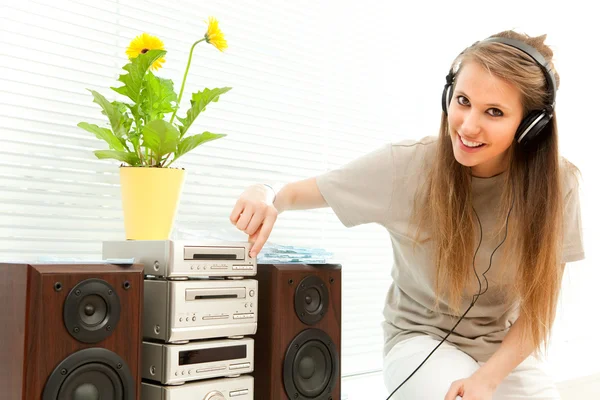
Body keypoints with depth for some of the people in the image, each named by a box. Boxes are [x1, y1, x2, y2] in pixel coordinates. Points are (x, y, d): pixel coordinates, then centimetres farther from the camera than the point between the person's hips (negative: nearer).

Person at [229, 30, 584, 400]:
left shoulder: (557, 184, -16)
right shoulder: (407, 165, -20)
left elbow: (539, 307, -8)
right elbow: (298, 192, -10)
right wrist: (268, 197, -33)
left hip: (505, 348, 2)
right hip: (422, 338, -1)